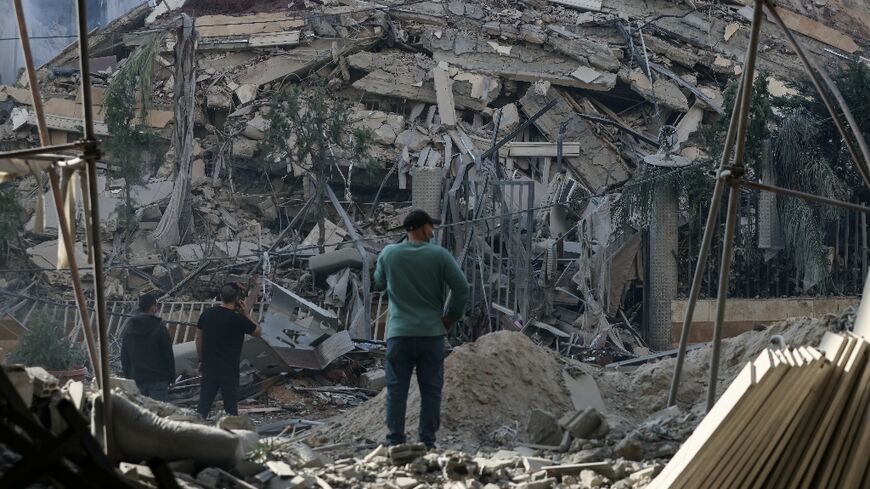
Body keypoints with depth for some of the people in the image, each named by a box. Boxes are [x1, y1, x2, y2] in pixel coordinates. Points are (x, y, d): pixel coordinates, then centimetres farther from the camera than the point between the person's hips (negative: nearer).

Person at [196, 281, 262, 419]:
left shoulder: (207, 314, 0)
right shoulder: (239, 319, -14)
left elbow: (198, 338, 7)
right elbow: (258, 332, -1)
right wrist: (246, 314, 4)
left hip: (209, 368, 4)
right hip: (229, 370, -4)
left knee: (204, 404, 9)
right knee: (231, 407, 7)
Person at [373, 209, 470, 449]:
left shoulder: (389, 254, 0)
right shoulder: (439, 255, -5)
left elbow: (379, 284, 16)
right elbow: (461, 287, -7)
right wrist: (452, 317, 5)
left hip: (399, 333, 1)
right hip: (432, 332, -1)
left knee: (396, 389, 4)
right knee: (431, 389, 7)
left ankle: (395, 440, 2)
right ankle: (427, 440, 8)